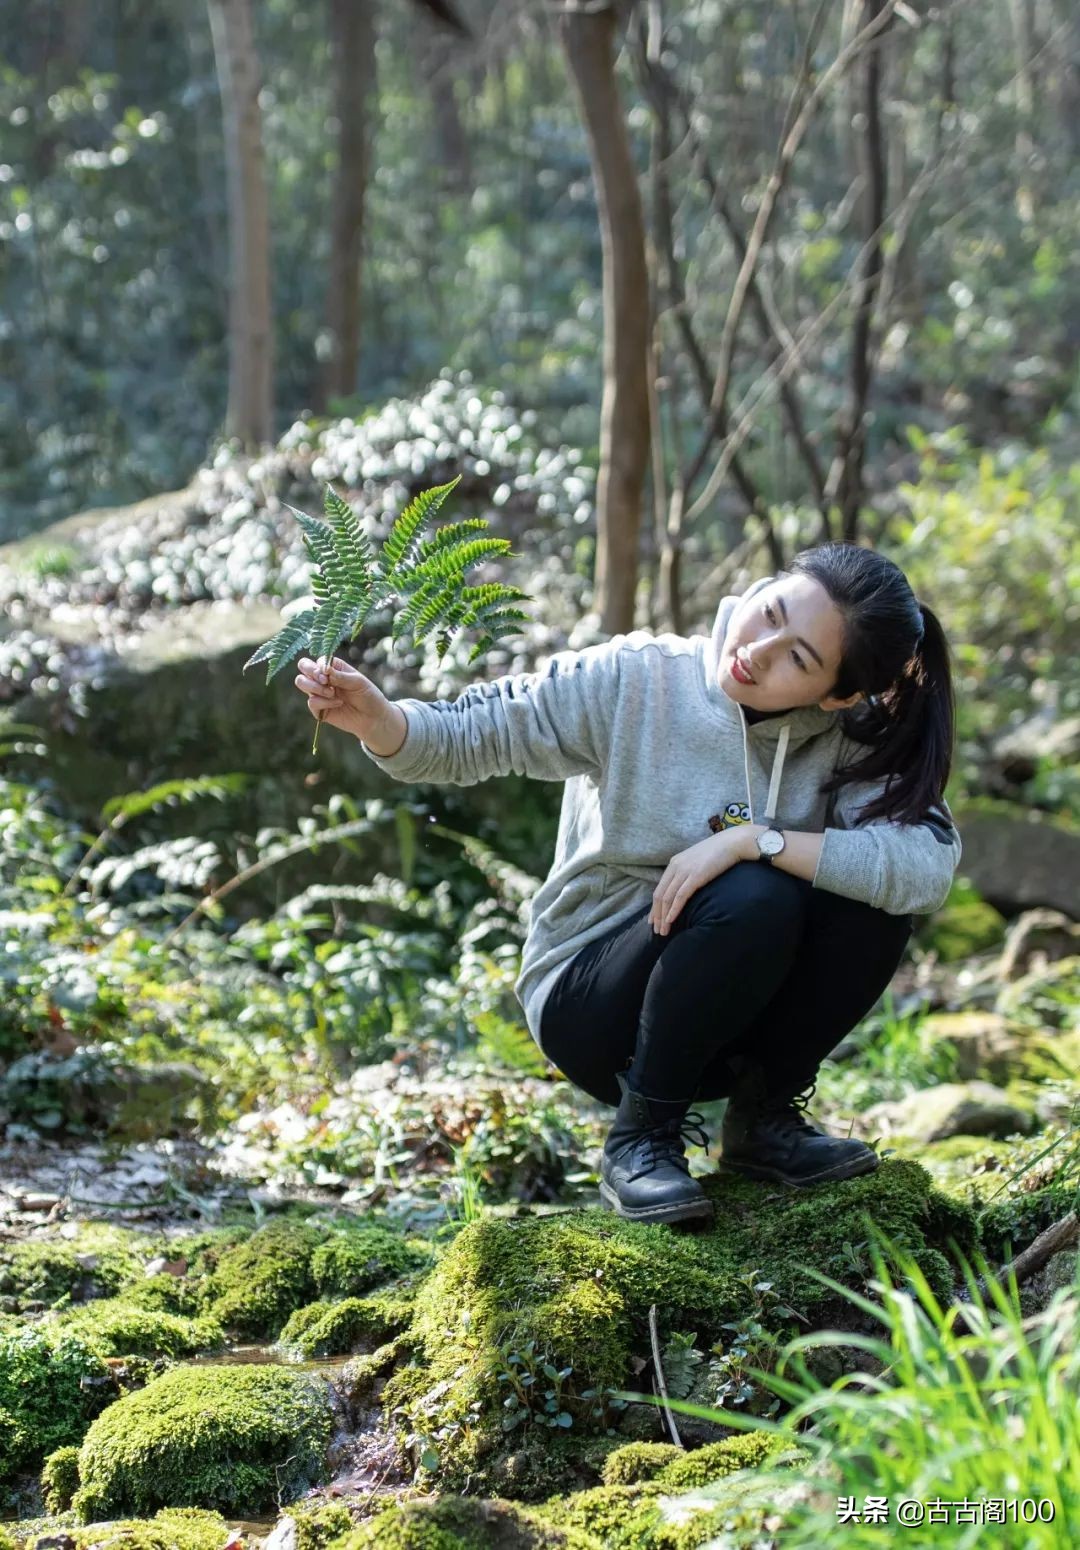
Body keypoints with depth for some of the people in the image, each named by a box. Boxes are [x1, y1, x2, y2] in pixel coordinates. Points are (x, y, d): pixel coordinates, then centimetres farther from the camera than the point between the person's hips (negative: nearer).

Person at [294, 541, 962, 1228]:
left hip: (729, 1015, 3)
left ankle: (765, 1118, -1)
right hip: (591, 1002, -3)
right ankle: (641, 1139, -12)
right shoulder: (636, 682, -16)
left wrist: (754, 838, -33)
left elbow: (931, 865, -27)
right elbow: (465, 735, -18)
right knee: (752, 899, -32)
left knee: (872, 898, -23)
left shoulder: (851, 740, -10)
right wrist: (375, 718, -40)